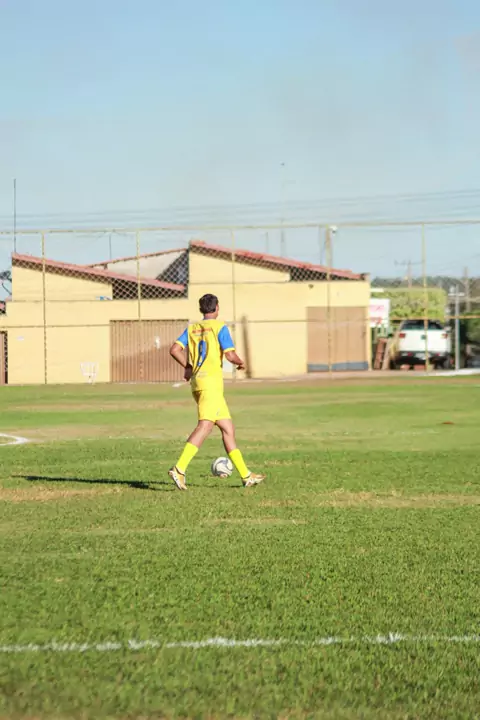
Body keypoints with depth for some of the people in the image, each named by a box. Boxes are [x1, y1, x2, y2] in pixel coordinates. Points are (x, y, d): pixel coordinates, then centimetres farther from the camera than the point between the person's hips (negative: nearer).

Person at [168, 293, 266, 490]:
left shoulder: (191, 329, 15)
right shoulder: (219, 327, -3)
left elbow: (175, 350, 5)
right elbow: (230, 355, -11)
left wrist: (188, 367, 19)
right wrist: (240, 363, 10)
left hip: (197, 380, 8)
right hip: (211, 381, -8)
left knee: (228, 428, 10)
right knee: (205, 426, -17)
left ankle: (246, 476, 12)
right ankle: (179, 469, -30)